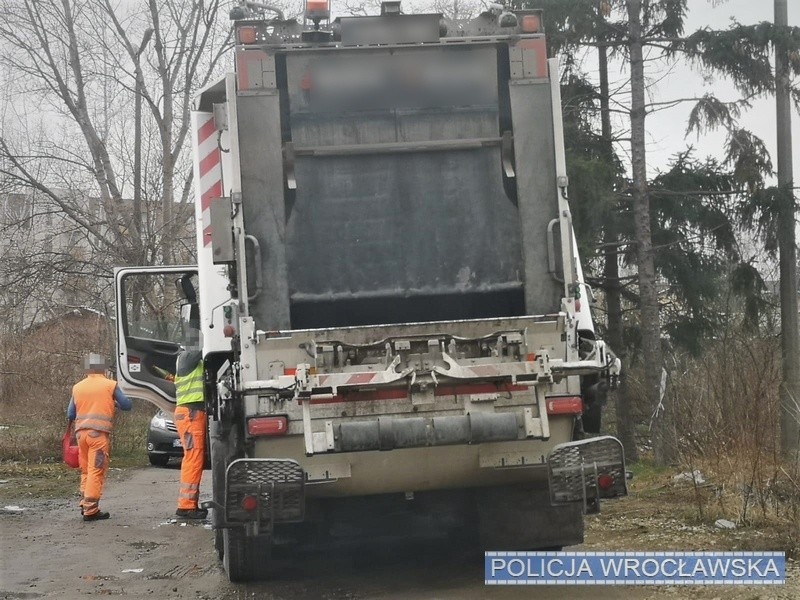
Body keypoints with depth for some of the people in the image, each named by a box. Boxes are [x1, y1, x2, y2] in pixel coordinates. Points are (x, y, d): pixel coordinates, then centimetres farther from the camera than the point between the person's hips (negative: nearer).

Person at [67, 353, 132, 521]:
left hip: (81, 432, 5)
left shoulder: (77, 387, 11)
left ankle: (85, 505, 20)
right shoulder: (110, 385, 0)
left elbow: (70, 414, 14)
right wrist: (115, 403, 26)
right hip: (99, 433, -5)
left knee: (86, 471, 17)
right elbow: (127, 405, 6)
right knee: (96, 471, -5)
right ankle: (91, 510, -8)